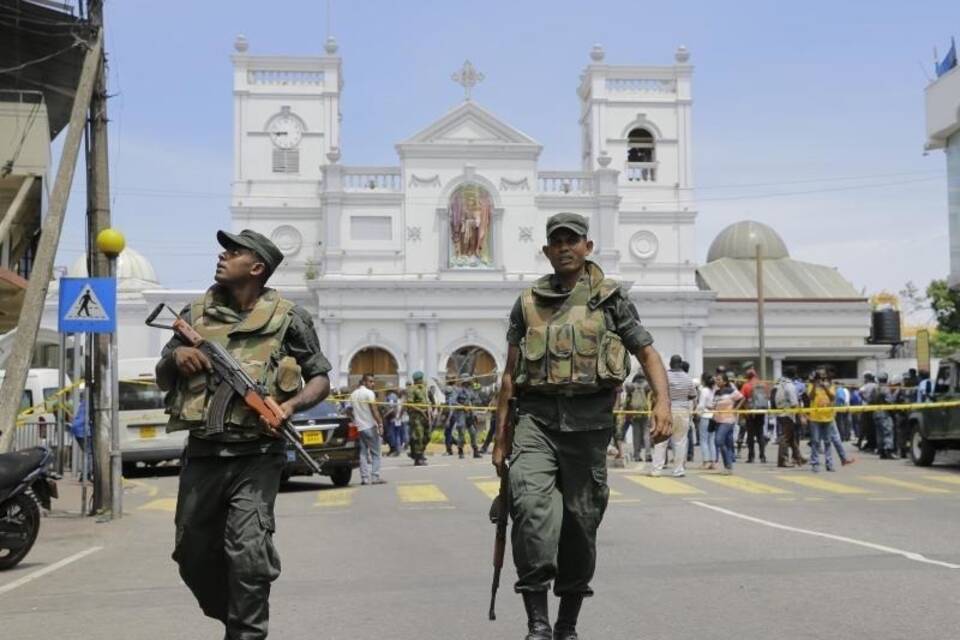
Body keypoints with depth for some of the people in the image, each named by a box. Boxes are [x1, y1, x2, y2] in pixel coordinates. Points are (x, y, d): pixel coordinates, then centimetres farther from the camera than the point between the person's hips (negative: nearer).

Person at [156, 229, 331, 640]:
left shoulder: (287, 318, 1)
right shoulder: (195, 314, 11)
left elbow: (320, 378, 6)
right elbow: (162, 380, 19)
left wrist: (292, 405, -14)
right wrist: (175, 358, -4)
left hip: (256, 456, -4)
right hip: (202, 454, 5)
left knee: (248, 553, -16)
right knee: (193, 556, 13)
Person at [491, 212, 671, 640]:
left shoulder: (611, 299, 9)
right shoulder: (528, 303, 14)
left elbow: (647, 353, 7)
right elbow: (510, 373, 16)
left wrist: (662, 401, -12)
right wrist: (501, 436, 13)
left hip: (588, 419, 0)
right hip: (535, 416, 1)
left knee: (581, 520, 5)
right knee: (530, 502, -21)